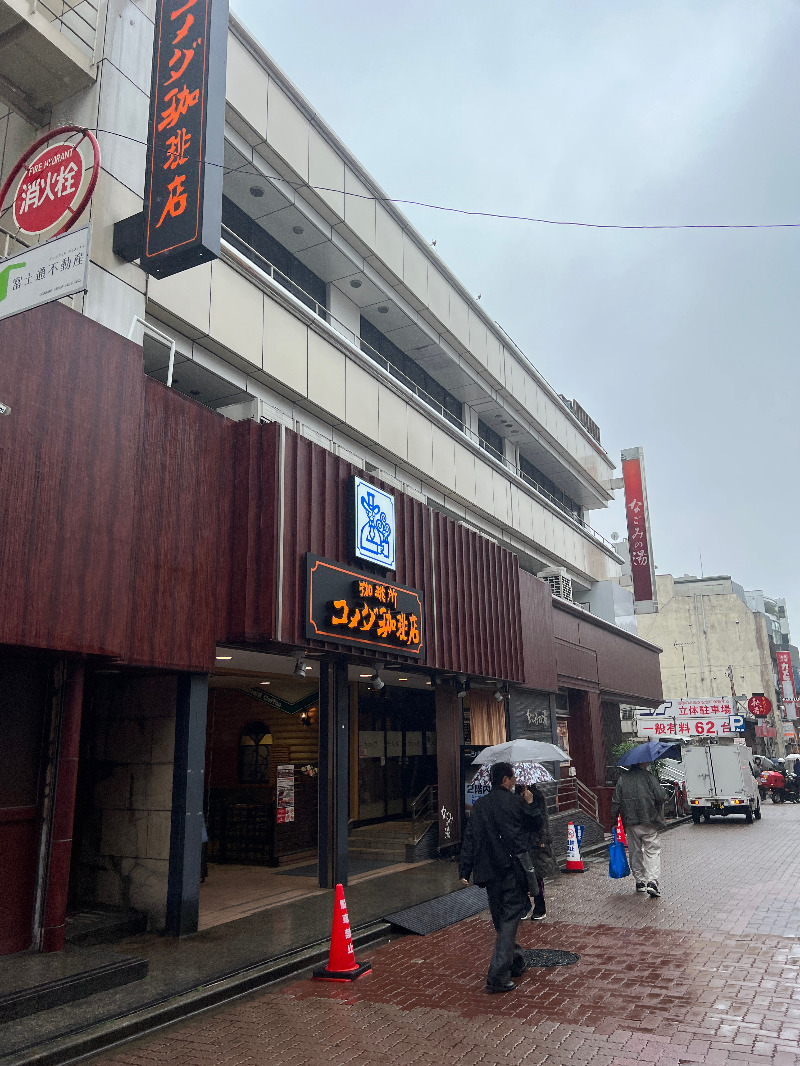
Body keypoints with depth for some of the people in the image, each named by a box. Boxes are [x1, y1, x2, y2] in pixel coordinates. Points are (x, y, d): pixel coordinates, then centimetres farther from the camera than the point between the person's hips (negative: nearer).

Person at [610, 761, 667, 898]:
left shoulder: (622, 778, 5)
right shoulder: (647, 776, -7)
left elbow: (616, 803, 3)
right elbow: (661, 797, -11)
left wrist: (613, 821, 11)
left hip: (630, 824, 3)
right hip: (649, 823, -3)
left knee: (635, 852, 15)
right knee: (653, 851, 2)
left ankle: (640, 881, 20)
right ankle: (652, 881, -10)